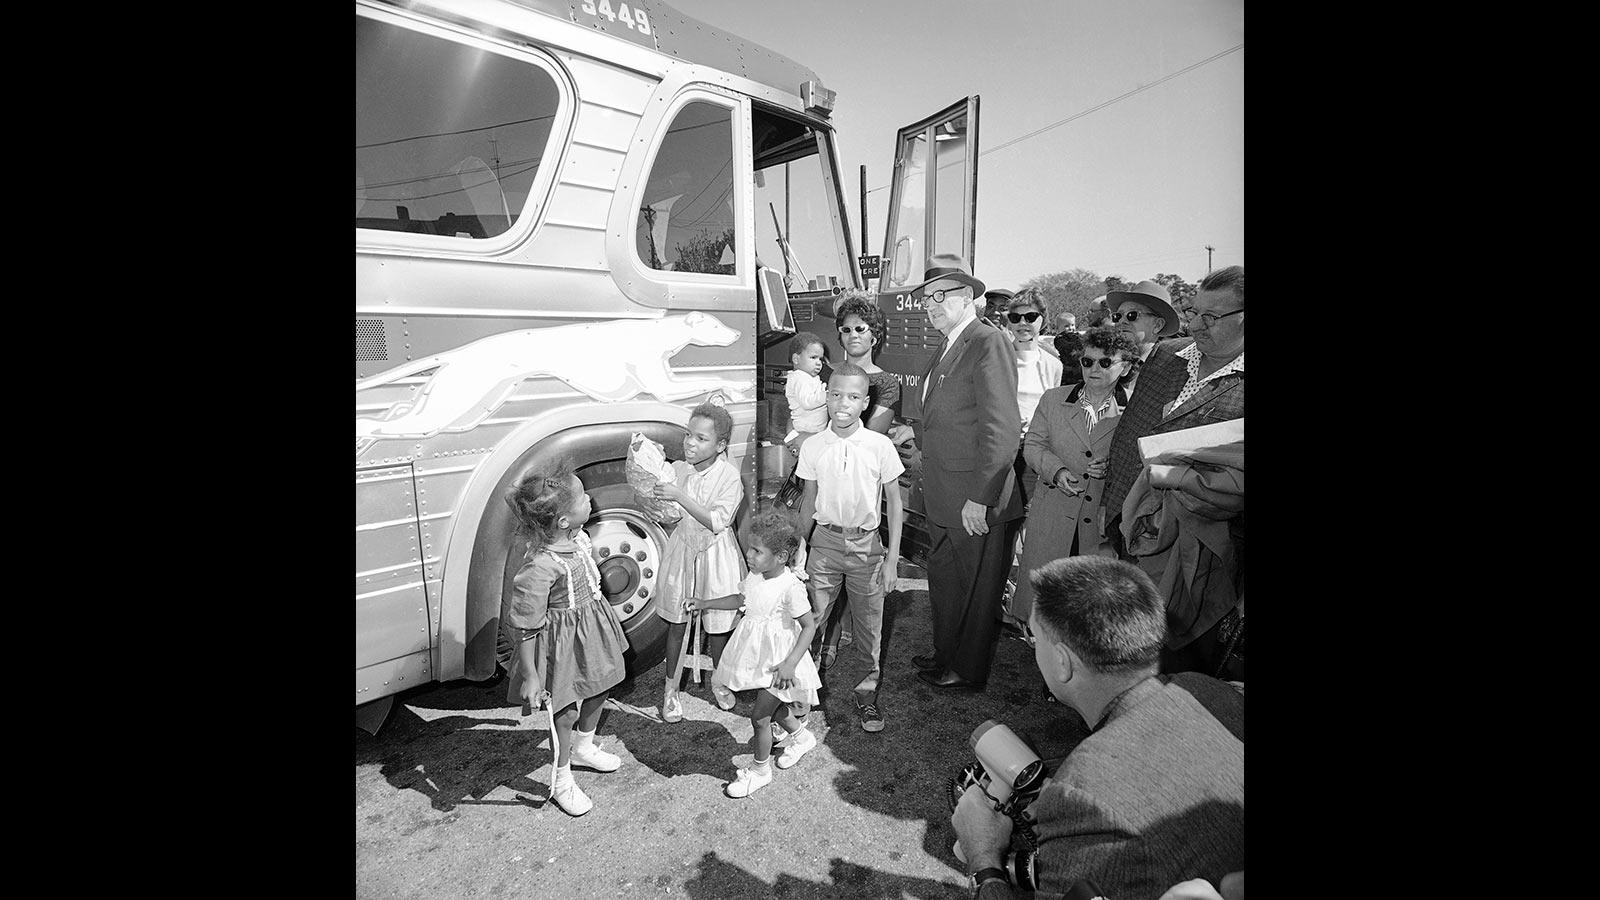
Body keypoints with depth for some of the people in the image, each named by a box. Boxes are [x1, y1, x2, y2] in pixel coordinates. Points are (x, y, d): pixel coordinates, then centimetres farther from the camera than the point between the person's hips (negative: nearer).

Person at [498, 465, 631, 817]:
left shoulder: (575, 537, -9)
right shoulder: (540, 567, -34)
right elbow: (524, 629, -25)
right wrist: (530, 676, -19)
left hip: (590, 628, 8)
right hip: (562, 641, -8)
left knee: (597, 691, 25)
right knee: (566, 711, 10)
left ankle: (584, 748, 52)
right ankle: (562, 781, 35)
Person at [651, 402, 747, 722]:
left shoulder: (729, 476, -18)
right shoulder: (677, 470, -7)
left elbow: (717, 521, -25)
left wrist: (679, 496, -31)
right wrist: (654, 487, -16)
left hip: (715, 555, -2)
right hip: (682, 551, 3)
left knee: (717, 625, 14)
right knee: (676, 624, 13)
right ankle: (671, 689, 30)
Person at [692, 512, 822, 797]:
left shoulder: (790, 587, -26)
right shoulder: (755, 576, -5)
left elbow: (809, 626, -20)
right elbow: (741, 599, 16)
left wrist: (790, 663, -26)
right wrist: (706, 604, 11)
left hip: (778, 661, -7)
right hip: (758, 655, 7)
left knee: (759, 715, 1)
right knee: (773, 705, 23)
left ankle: (759, 770, 24)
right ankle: (801, 736, 50)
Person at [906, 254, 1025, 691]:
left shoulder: (989, 344, -16)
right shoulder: (947, 347, 14)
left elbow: (1001, 428, -22)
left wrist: (979, 497, -23)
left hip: (976, 501, -9)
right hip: (942, 496, 9)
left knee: (976, 589, 9)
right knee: (943, 580, 21)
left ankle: (968, 671, 27)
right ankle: (945, 656, 40)